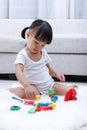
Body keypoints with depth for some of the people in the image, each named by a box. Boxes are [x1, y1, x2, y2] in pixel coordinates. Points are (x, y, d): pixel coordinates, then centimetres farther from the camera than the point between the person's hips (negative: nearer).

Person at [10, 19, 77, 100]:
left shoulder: (43, 52, 8)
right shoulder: (22, 55, -13)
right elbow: (19, 72, -30)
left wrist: (56, 74, 1)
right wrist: (27, 86, -48)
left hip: (49, 84, 6)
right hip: (34, 87, -6)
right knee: (23, 94, -38)